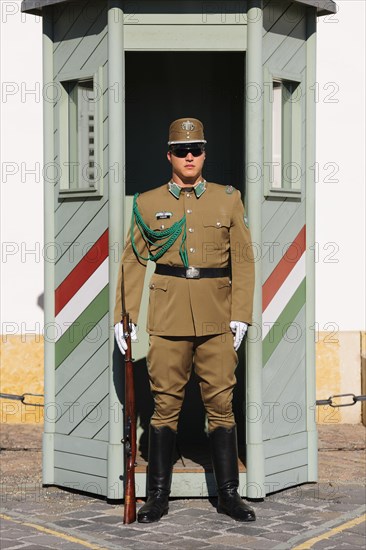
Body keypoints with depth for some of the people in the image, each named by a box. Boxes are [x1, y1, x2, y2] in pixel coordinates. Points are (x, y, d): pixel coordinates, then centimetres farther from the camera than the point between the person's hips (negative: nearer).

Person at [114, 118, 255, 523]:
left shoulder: (228, 199, 6)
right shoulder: (147, 203, 6)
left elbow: (243, 260, 5)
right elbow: (133, 262, 6)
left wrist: (240, 316, -2)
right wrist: (123, 317, 0)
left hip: (217, 319, 1)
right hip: (167, 318, 0)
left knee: (221, 404, 3)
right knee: (165, 404, 3)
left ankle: (228, 494, 13)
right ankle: (158, 496, 12)